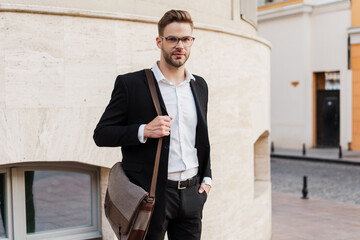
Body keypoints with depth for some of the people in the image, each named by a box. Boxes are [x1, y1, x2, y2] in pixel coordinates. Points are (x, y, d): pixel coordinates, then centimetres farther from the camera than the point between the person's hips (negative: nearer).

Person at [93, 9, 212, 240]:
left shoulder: (199, 85, 12)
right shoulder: (131, 83, -5)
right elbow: (101, 134, -5)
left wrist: (206, 177, 10)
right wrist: (143, 131, -20)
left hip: (191, 195, 5)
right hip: (151, 195, -5)